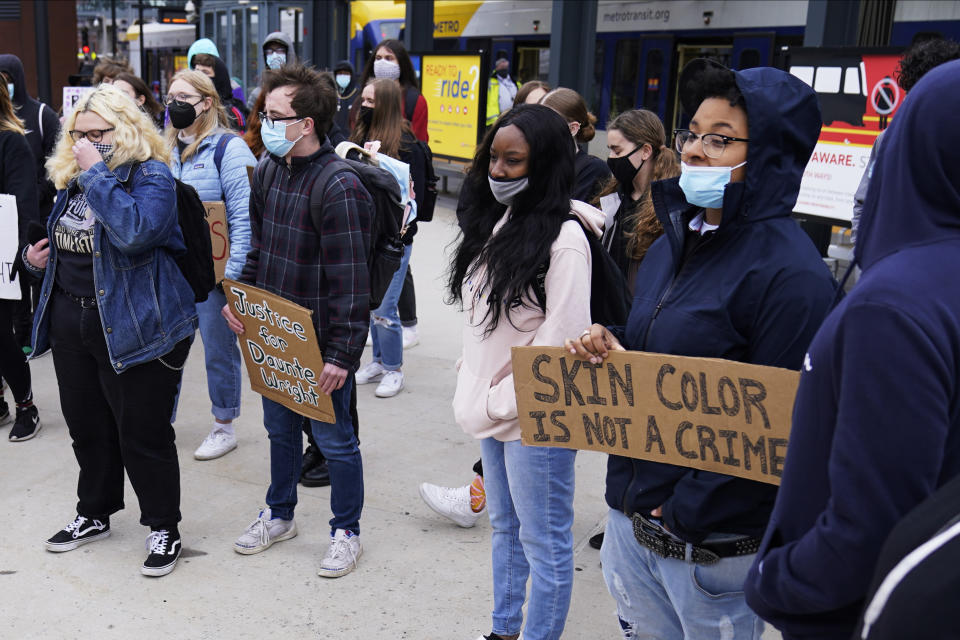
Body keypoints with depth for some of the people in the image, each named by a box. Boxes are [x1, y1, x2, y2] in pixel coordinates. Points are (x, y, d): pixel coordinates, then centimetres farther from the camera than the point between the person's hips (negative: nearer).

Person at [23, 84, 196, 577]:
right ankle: (94, 515, 38)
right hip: (71, 320, 8)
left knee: (142, 433, 1)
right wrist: (38, 258, 6)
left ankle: (163, 528, 18)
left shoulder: (151, 176, -12)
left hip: (134, 327, -7)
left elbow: (135, 231, -32)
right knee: (86, 425, 19)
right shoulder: (71, 177, 11)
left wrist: (96, 172, -25)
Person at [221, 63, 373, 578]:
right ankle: (279, 515, 41)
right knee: (280, 429, 22)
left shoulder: (339, 189, -21)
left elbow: (350, 280, -21)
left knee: (333, 439, 8)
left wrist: (342, 353, -21)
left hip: (320, 342, -7)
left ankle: (345, 531, 28)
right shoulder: (268, 171, 4)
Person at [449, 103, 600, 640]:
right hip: (491, 407, 9)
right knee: (505, 528, 23)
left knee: (544, 542, 6)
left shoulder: (563, 237, -19)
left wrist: (504, 401, -14)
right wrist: (474, 387, 9)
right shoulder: (499, 219, 8)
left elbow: (563, 339, -22)